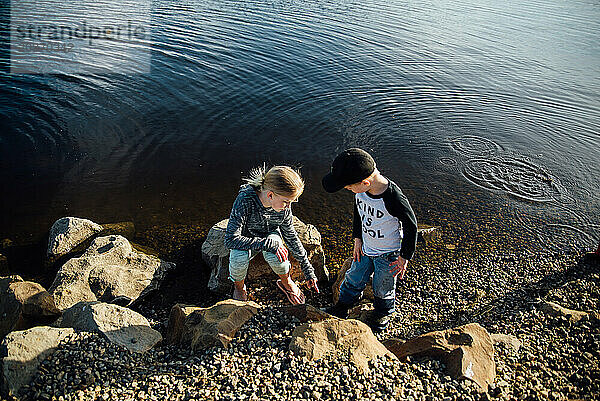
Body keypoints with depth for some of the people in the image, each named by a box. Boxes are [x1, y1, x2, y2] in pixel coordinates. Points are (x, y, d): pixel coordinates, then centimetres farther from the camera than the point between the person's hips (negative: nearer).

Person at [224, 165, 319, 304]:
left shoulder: (284, 208, -22)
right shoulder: (244, 200, -36)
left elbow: (291, 236, -6)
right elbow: (231, 240, -36)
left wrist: (308, 271, -1)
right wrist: (268, 244, -39)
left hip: (271, 234, 2)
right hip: (246, 239, -2)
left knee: (274, 255, -33)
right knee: (239, 258, -35)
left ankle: (286, 282, 1)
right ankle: (239, 287, 0)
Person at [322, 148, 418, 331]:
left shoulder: (394, 199, -38)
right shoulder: (361, 189, -19)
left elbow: (411, 226, -21)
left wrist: (405, 256, -12)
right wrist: (358, 238, 6)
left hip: (388, 254, -5)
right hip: (365, 247, 5)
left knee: (382, 288, 20)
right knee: (354, 279, 22)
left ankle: (384, 312, 51)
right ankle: (342, 306, 49)